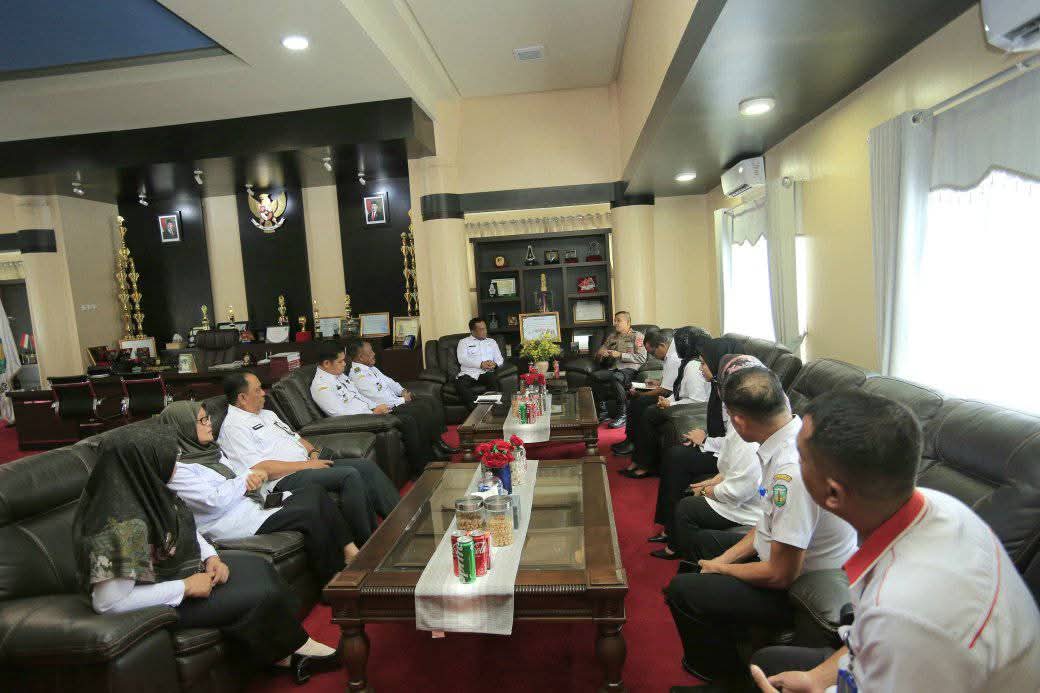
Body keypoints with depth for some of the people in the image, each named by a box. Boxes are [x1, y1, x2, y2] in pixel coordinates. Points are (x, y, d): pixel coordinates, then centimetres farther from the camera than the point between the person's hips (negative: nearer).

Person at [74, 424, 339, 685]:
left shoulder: (143, 489, -8)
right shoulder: (122, 523, -33)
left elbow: (185, 526, 9)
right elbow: (108, 603, -32)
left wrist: (211, 556, -5)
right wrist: (185, 587, -25)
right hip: (161, 603, -9)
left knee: (258, 567, 6)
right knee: (262, 595, -10)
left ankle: (289, 651, 14)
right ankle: (293, 652, 17)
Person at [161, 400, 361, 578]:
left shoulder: (209, 450, 18)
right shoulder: (177, 469, -9)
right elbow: (214, 500, -20)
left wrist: (252, 479, -1)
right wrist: (245, 479, -7)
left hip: (251, 503, 9)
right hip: (234, 524, -9)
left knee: (314, 491, -13)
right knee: (310, 512, -24)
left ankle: (350, 550, -14)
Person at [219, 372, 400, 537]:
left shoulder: (267, 414, 22)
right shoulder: (233, 427, -7)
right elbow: (260, 469, -17)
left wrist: (313, 452, 5)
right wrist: (306, 465, -16)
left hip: (308, 464, 9)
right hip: (284, 480, -9)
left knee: (367, 466, -7)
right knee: (350, 475, -27)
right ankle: (367, 542, -20)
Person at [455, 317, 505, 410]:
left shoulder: (492, 342, 26)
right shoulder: (464, 342, 15)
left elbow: (500, 359, 20)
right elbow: (462, 359, -1)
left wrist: (495, 364, -7)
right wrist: (480, 364, -13)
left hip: (486, 373, 2)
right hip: (468, 373, -1)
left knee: (493, 380, -34)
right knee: (459, 384, -34)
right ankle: (475, 409, -35)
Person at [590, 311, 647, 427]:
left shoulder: (637, 336, 9)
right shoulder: (611, 336, 25)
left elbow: (642, 358, -4)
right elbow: (598, 358, 26)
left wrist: (620, 355, -10)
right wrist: (600, 354, 0)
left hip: (629, 369, -5)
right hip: (612, 369, 5)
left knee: (615, 377, -38)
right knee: (594, 375, -26)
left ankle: (622, 416, -29)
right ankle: (603, 413, -18)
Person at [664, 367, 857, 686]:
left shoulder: (791, 471, -37)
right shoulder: (798, 433, -7)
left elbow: (780, 575, -28)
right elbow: (772, 523, 6)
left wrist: (720, 567, -10)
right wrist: (725, 558, 2)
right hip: (786, 553, 10)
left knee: (680, 589, -11)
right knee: (704, 540, 23)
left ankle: (721, 671, 17)